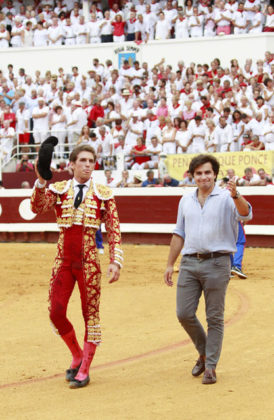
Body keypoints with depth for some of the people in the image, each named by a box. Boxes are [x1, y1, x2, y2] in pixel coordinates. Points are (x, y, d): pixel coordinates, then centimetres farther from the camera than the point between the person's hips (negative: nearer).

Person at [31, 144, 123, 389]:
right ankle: (77, 355, 22)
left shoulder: (104, 195, 3)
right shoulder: (58, 190, 5)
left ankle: (84, 371, 11)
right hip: (63, 261, 1)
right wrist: (41, 181, -29)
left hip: (88, 262, -1)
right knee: (56, 313, -2)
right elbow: (37, 208, -13)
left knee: (91, 314, 1)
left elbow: (114, 231, 2)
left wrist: (115, 262, -7)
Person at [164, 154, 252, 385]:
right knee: (184, 314, 1)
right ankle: (204, 352, 24)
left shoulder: (226, 198, -2)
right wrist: (170, 264, 17)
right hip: (189, 263, 4)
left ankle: (210, 367, 8)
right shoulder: (186, 201, 14)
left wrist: (235, 196, -41)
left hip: (216, 263, -4)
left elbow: (245, 214, -22)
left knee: (215, 317, 0)